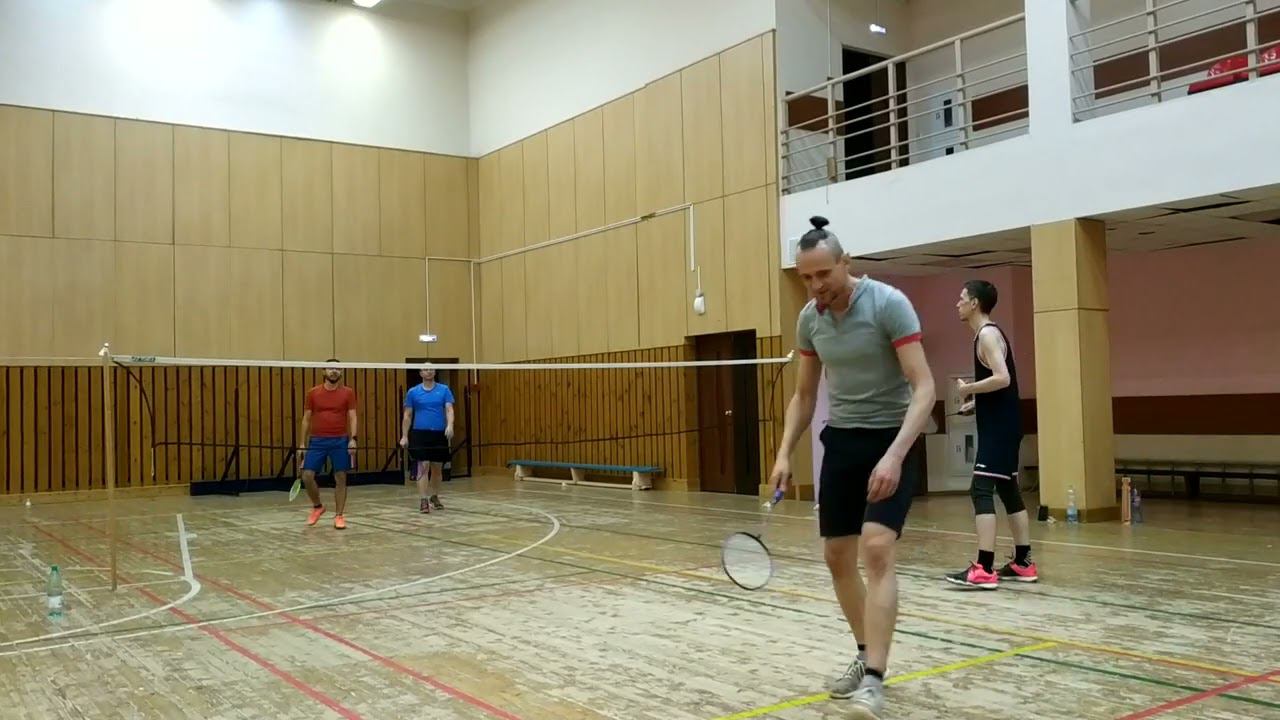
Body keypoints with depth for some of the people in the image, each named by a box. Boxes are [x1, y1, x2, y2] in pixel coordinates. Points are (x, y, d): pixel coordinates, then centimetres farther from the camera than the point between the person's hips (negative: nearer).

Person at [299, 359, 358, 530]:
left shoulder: (348, 393, 2)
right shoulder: (313, 393, 5)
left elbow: (352, 417, 0)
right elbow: (306, 419, 9)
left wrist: (353, 438, -14)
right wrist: (303, 443, 7)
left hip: (340, 441, -1)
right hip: (317, 441, 1)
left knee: (340, 478, 0)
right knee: (307, 476, -4)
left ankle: (339, 516, 10)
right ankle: (317, 506, 20)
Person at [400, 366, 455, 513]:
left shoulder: (444, 390, 5)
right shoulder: (413, 392, 5)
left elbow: (449, 410, -4)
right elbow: (407, 416, 7)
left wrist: (450, 425, -23)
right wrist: (404, 436, 1)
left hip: (439, 434, 2)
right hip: (420, 434, -2)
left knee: (437, 468, 10)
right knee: (423, 467, -10)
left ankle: (434, 497, 27)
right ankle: (423, 501, -9)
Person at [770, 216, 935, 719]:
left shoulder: (888, 303, -17)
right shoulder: (809, 319, 1)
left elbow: (924, 388, -21)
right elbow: (804, 395, 12)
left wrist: (894, 455, -32)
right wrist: (784, 453, 0)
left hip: (892, 440, -6)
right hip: (841, 441, 6)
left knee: (876, 549, -21)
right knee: (836, 555, 8)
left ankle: (874, 678, -16)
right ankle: (867, 655, 27)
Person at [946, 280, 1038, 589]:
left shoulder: (987, 334, -14)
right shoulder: (988, 334, 17)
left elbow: (1002, 379, -26)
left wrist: (968, 388, -15)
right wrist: (976, 402, 15)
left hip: (999, 427, -11)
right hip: (1001, 425, 11)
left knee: (981, 490, -14)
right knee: (1008, 490, 14)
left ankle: (984, 570, -17)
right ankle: (1023, 563, 21)